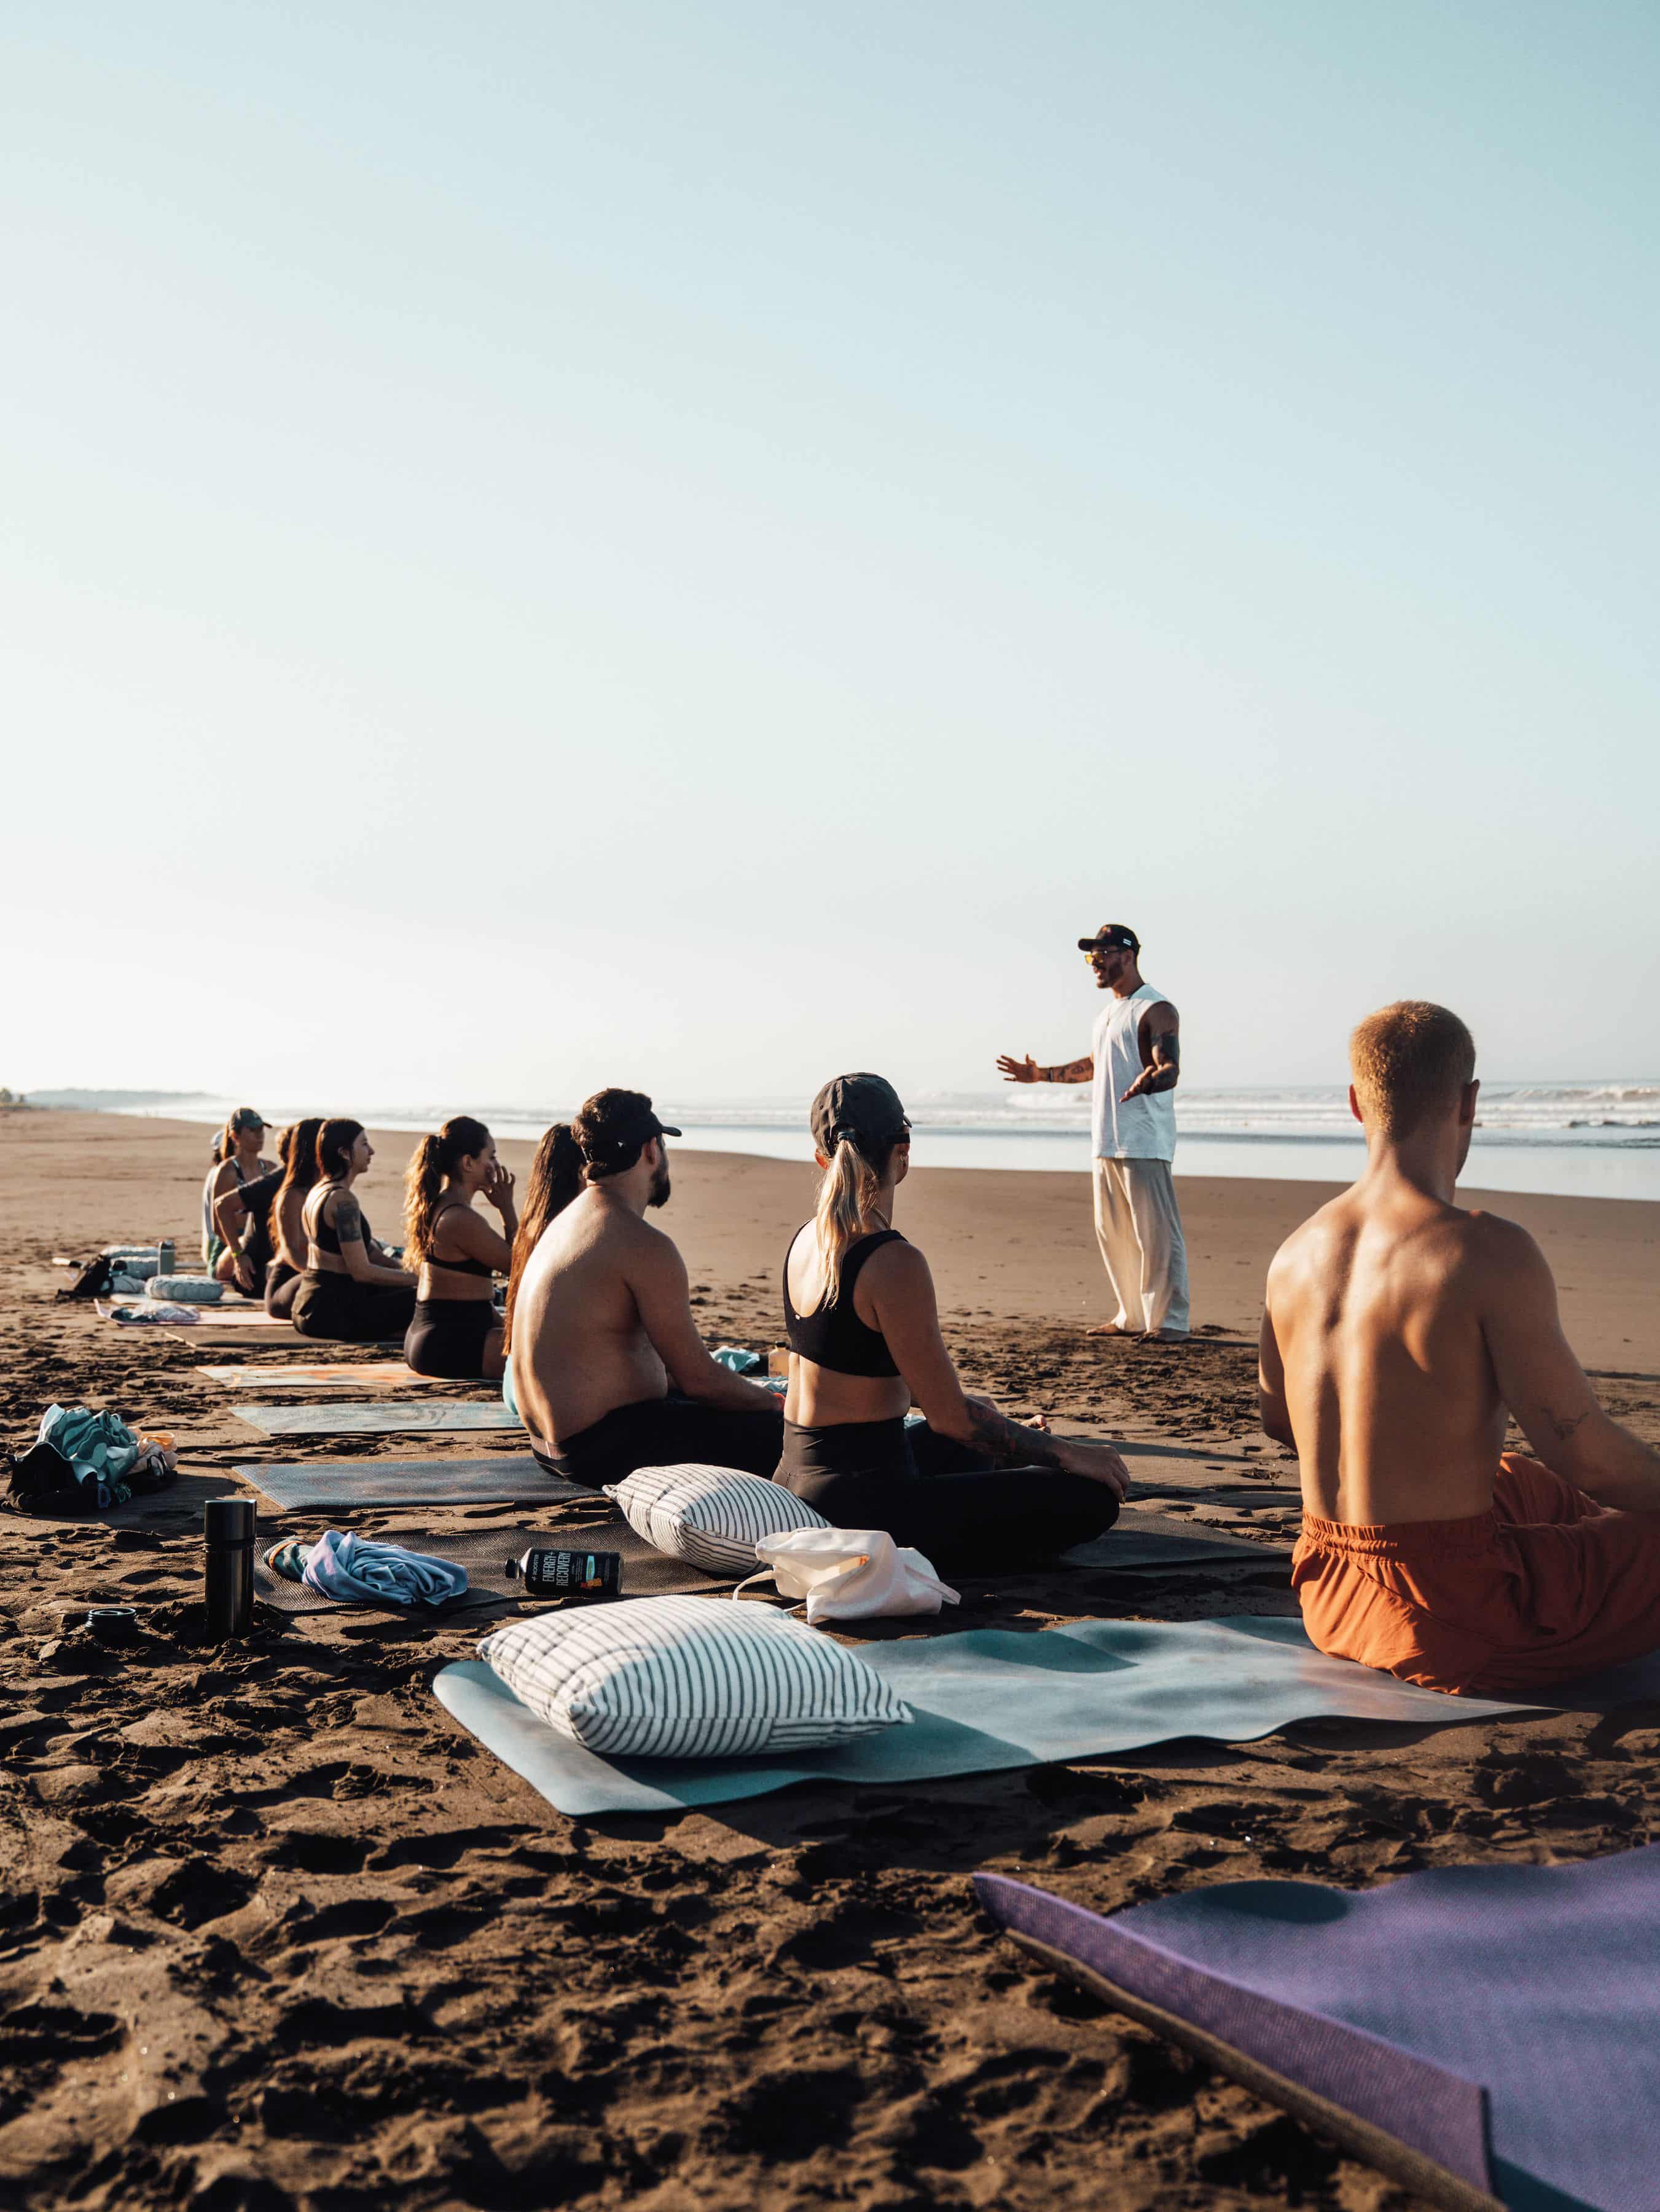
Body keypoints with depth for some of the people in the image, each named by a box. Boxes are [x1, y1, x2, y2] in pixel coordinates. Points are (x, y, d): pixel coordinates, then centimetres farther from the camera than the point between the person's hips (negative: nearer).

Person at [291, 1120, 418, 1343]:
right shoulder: (343, 1199, -16)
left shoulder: (318, 1191, 15)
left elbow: (368, 1249, 19)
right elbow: (361, 1271, -19)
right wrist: (414, 1278, -9)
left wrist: (406, 1271, 11)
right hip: (331, 1313, -10)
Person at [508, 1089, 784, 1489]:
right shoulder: (644, 1245, -18)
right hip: (604, 1450, -10)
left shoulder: (567, 1219, 12)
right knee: (778, 1435, -10)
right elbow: (697, 1376, -15)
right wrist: (772, 1403, 4)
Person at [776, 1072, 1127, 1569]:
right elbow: (950, 1417, -20)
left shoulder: (806, 1241, 3)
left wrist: (970, 1407, 32)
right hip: (857, 1503, -10)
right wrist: (1066, 1452, -8)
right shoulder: (894, 1263, -24)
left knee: (971, 1448, 37)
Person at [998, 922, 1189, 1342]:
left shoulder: (1156, 1010, -8)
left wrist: (1147, 1081, -42)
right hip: (1107, 1142, 9)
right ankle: (1132, 1317, 21)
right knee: (1112, 1232, 12)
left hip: (1144, 1144, -9)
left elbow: (1171, 1070, -20)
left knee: (1156, 1231, -7)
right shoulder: (1106, 1014, 20)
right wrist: (1042, 1075, 33)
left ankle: (1170, 1320, 0)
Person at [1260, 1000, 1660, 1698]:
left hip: (1327, 1596, 7)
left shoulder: (1295, 1254, 0)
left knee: (1531, 1484, 32)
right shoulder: (1491, 1254, -21)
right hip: (1455, 1627, -7)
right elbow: (1587, 1455, -19)